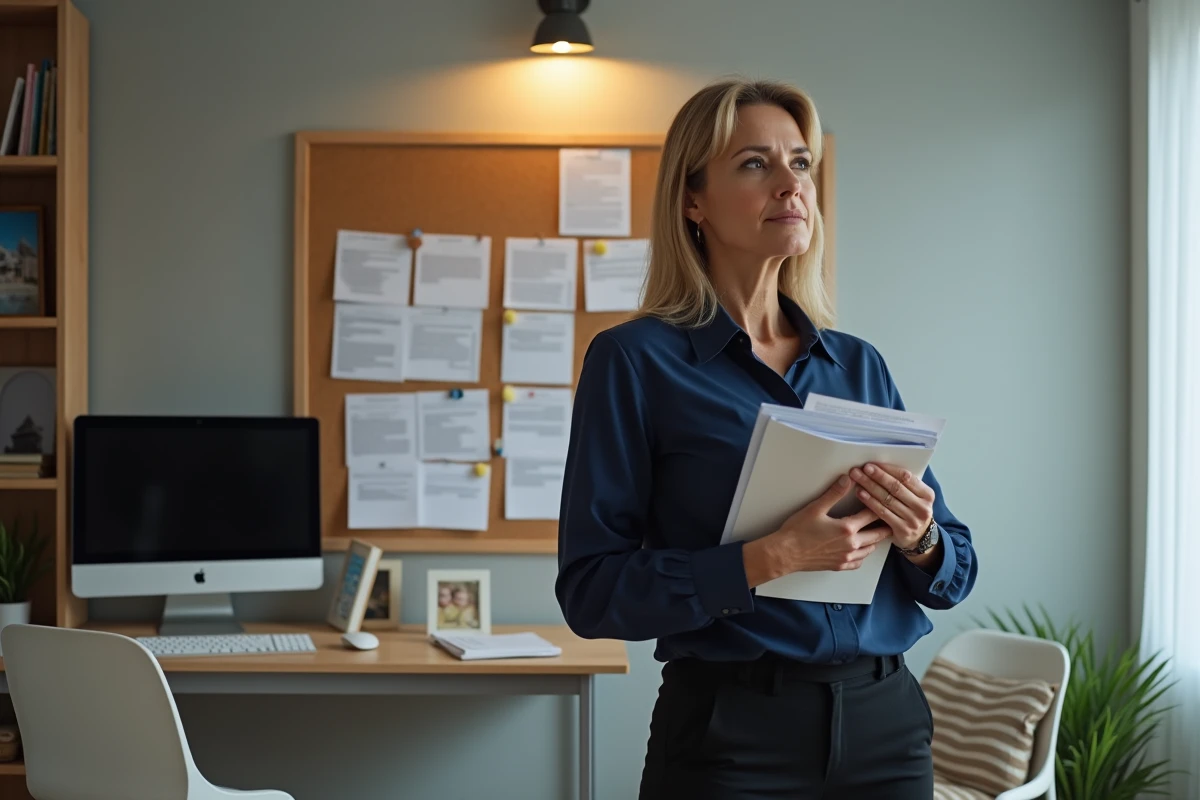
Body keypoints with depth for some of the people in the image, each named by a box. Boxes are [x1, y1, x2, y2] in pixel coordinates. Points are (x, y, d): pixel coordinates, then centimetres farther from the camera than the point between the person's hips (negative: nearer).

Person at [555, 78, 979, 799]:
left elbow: (956, 572, 11)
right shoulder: (634, 360, -7)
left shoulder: (860, 364, 7)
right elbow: (590, 590, -12)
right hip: (730, 734, -4)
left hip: (885, 721, 5)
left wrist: (919, 541, -11)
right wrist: (768, 559, -23)